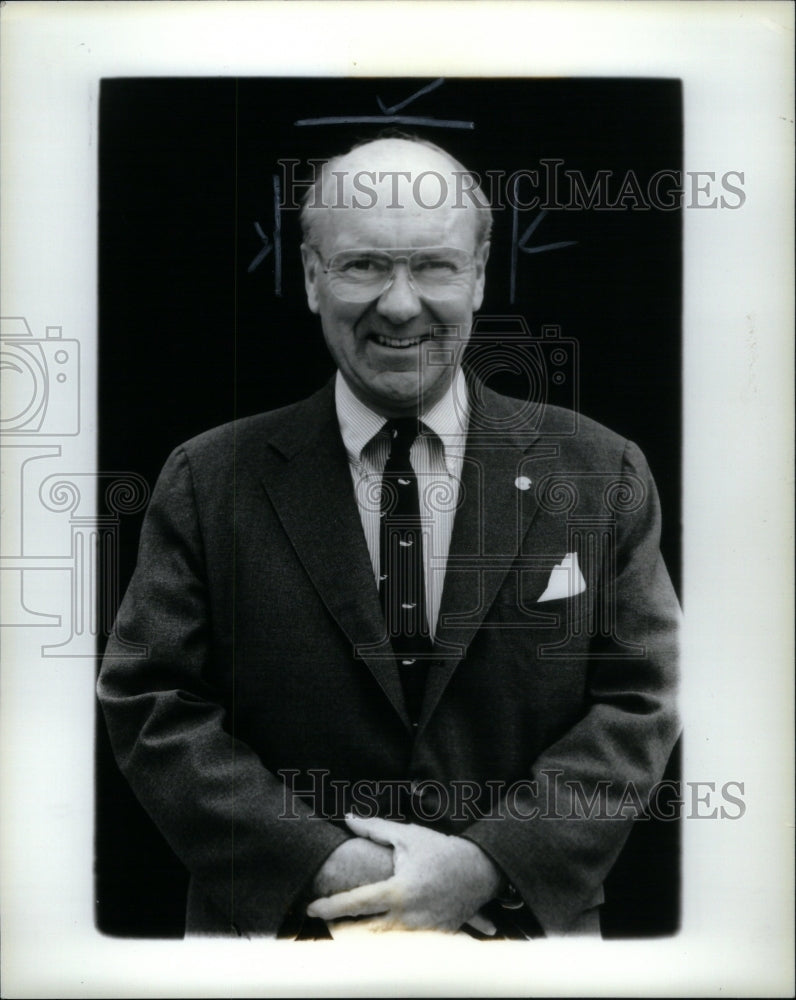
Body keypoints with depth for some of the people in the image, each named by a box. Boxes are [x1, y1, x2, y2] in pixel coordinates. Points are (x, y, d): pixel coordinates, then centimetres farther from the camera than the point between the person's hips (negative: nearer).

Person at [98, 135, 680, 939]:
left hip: (520, 922, 1)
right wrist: (323, 863, -18)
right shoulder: (207, 482, -6)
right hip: (280, 922, 0)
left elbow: (638, 704, -6)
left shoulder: (602, 475, -5)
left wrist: (492, 862, -17)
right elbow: (150, 707, -8)